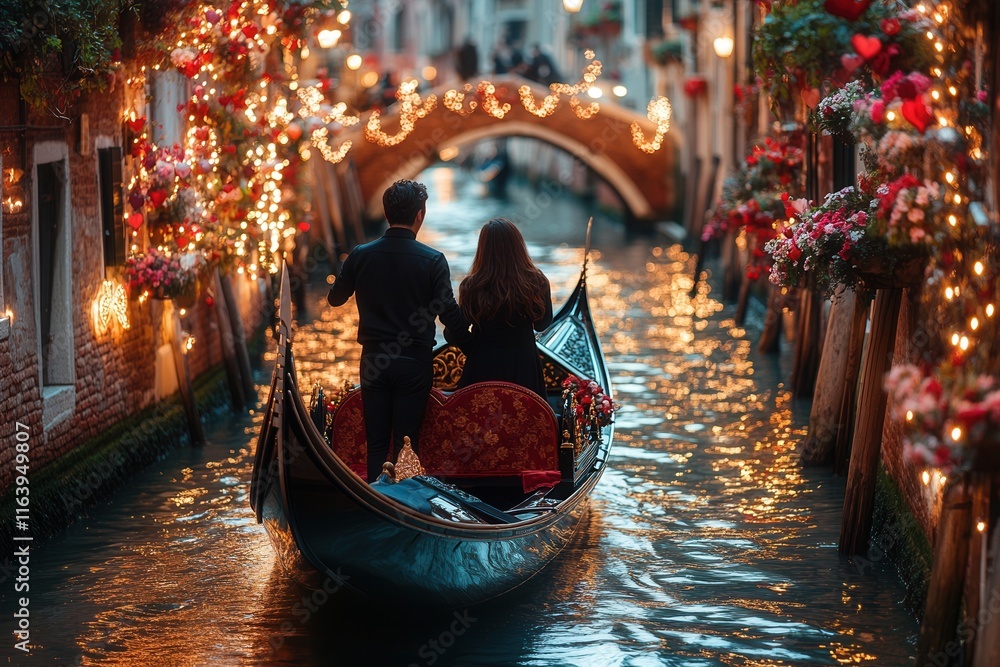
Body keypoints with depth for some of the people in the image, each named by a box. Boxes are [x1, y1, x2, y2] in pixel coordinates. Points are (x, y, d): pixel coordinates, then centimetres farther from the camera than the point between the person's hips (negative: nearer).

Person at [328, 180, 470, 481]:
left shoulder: (361, 256, -3)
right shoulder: (432, 260, -10)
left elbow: (335, 298, 11)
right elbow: (449, 313, -11)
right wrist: (464, 335, 9)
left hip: (373, 362, 2)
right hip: (414, 362, -2)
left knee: (376, 442, 9)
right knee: (406, 442, 5)